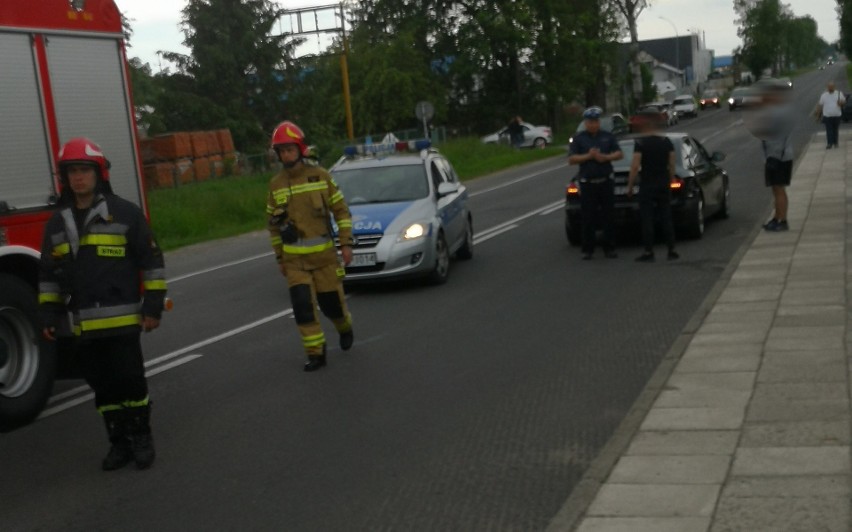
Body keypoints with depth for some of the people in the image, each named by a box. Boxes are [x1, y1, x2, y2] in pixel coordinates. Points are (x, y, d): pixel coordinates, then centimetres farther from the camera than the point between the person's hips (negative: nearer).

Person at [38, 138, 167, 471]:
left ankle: (141, 439, 17)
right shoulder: (56, 224, 10)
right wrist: (49, 316, 9)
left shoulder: (126, 214, -3)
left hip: (122, 321, -4)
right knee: (103, 387, 9)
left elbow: (152, 262, -2)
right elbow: (48, 274, 16)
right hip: (82, 327, 4)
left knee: (130, 381, 1)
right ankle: (119, 442, 21)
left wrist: (153, 307, -7)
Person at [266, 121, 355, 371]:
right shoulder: (276, 184, 4)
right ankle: (315, 353, 3)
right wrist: (279, 257, 12)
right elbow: (273, 222, 12)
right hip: (294, 259, 2)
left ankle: (345, 328, 37)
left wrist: (346, 244, -5)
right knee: (302, 306, -7)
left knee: (331, 301, 5)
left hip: (324, 254, -1)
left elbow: (341, 211, 1)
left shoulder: (320, 176, -3)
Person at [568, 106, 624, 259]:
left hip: (606, 181, 2)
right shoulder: (579, 139, 4)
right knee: (588, 218, -2)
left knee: (608, 216, 3)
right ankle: (587, 249, 4)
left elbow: (619, 154, 7)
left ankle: (609, 247, 9)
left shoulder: (608, 136, 10)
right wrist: (588, 156, -16)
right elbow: (571, 159, -2)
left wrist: (605, 157, -10)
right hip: (587, 182, -2)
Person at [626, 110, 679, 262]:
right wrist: (670, 182, 17)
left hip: (647, 185, -5)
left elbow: (635, 166, -14)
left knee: (647, 219, -1)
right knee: (666, 218, 10)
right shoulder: (667, 142, 4)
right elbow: (672, 165, 6)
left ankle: (649, 252, -2)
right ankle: (671, 250, 11)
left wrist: (630, 186, -7)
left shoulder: (640, 143, -10)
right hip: (664, 184, 5)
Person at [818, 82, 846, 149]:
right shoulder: (824, 95, 4)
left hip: (837, 116, 1)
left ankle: (835, 143, 19)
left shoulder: (839, 94, 4)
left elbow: (844, 101, 8)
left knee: (835, 130, 9)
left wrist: (841, 102, -15)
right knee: (829, 131, -7)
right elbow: (820, 104, 8)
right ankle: (829, 143, -8)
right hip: (827, 116, -1)